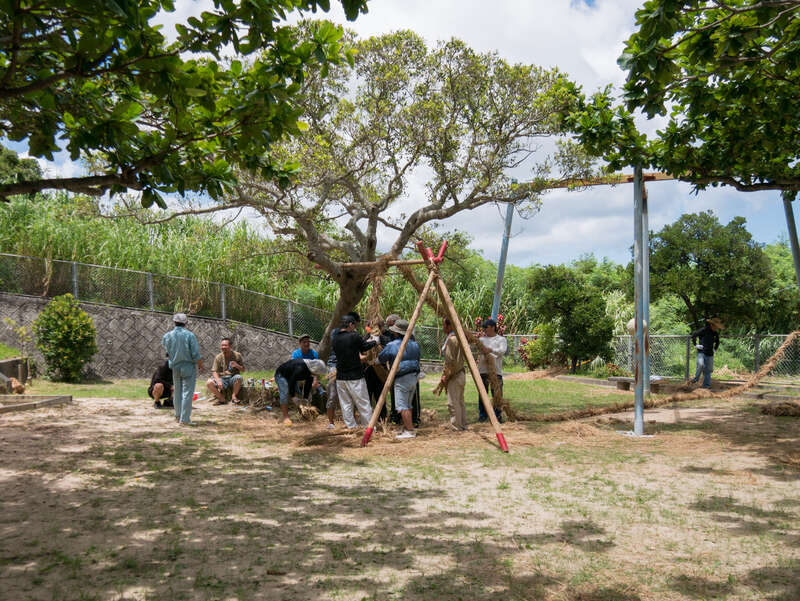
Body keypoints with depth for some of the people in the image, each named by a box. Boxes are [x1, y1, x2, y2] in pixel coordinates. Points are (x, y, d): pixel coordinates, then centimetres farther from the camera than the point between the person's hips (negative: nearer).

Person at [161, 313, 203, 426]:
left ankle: (178, 416, 28)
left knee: (177, 392, 18)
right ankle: (184, 419, -7)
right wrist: (200, 365, 0)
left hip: (175, 367, 5)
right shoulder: (189, 335, -12)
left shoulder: (168, 335, -1)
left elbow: (163, 345, 19)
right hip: (188, 367, -4)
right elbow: (196, 354, -12)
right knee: (187, 392, -3)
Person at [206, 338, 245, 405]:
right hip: (222, 379, 1)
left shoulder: (237, 355, 2)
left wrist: (237, 366, -16)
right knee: (209, 383, -26)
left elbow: (243, 370, 6)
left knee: (238, 377, -37)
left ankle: (234, 396, -11)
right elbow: (214, 371, 1)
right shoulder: (218, 357, 5)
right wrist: (218, 381, -19)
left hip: (233, 378, -1)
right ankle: (222, 399, -6)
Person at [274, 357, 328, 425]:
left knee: (298, 393, 2)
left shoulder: (310, 369, -14)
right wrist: (293, 396, -29)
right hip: (281, 375, -9)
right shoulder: (300, 368, -41)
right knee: (285, 394, -21)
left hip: (292, 376, 9)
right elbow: (292, 381, -36)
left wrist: (306, 398, -5)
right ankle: (285, 418, -20)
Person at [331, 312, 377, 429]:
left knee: (345, 404, 11)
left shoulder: (335, 339, 6)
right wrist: (375, 342, 20)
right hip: (355, 377, -6)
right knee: (363, 404, 4)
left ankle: (351, 427, 15)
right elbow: (365, 347, 1)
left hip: (340, 377, 6)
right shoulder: (354, 336, -14)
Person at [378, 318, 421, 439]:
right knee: (408, 405, 17)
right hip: (414, 377, 7)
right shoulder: (415, 344, 8)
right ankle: (406, 428, 22)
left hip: (402, 379, -7)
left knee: (402, 406, -3)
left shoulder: (392, 346, -11)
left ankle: (410, 431, -5)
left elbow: (380, 359, 0)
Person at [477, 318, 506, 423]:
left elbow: (502, 351, -12)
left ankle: (498, 415, 8)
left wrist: (490, 349, -25)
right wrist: (477, 339, -11)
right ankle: (482, 415, 15)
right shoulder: (482, 338, 14)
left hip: (496, 371, -3)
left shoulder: (501, 339, 6)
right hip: (483, 371, 3)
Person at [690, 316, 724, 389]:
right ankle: (696, 378, -7)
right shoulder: (704, 330, -10)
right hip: (701, 352, -6)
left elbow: (717, 341, 32)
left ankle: (706, 385, 10)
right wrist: (695, 345, -9)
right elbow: (694, 334, -10)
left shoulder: (715, 333, 12)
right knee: (701, 365, -27)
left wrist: (715, 348, 20)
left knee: (708, 370, 4)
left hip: (710, 354, 6)